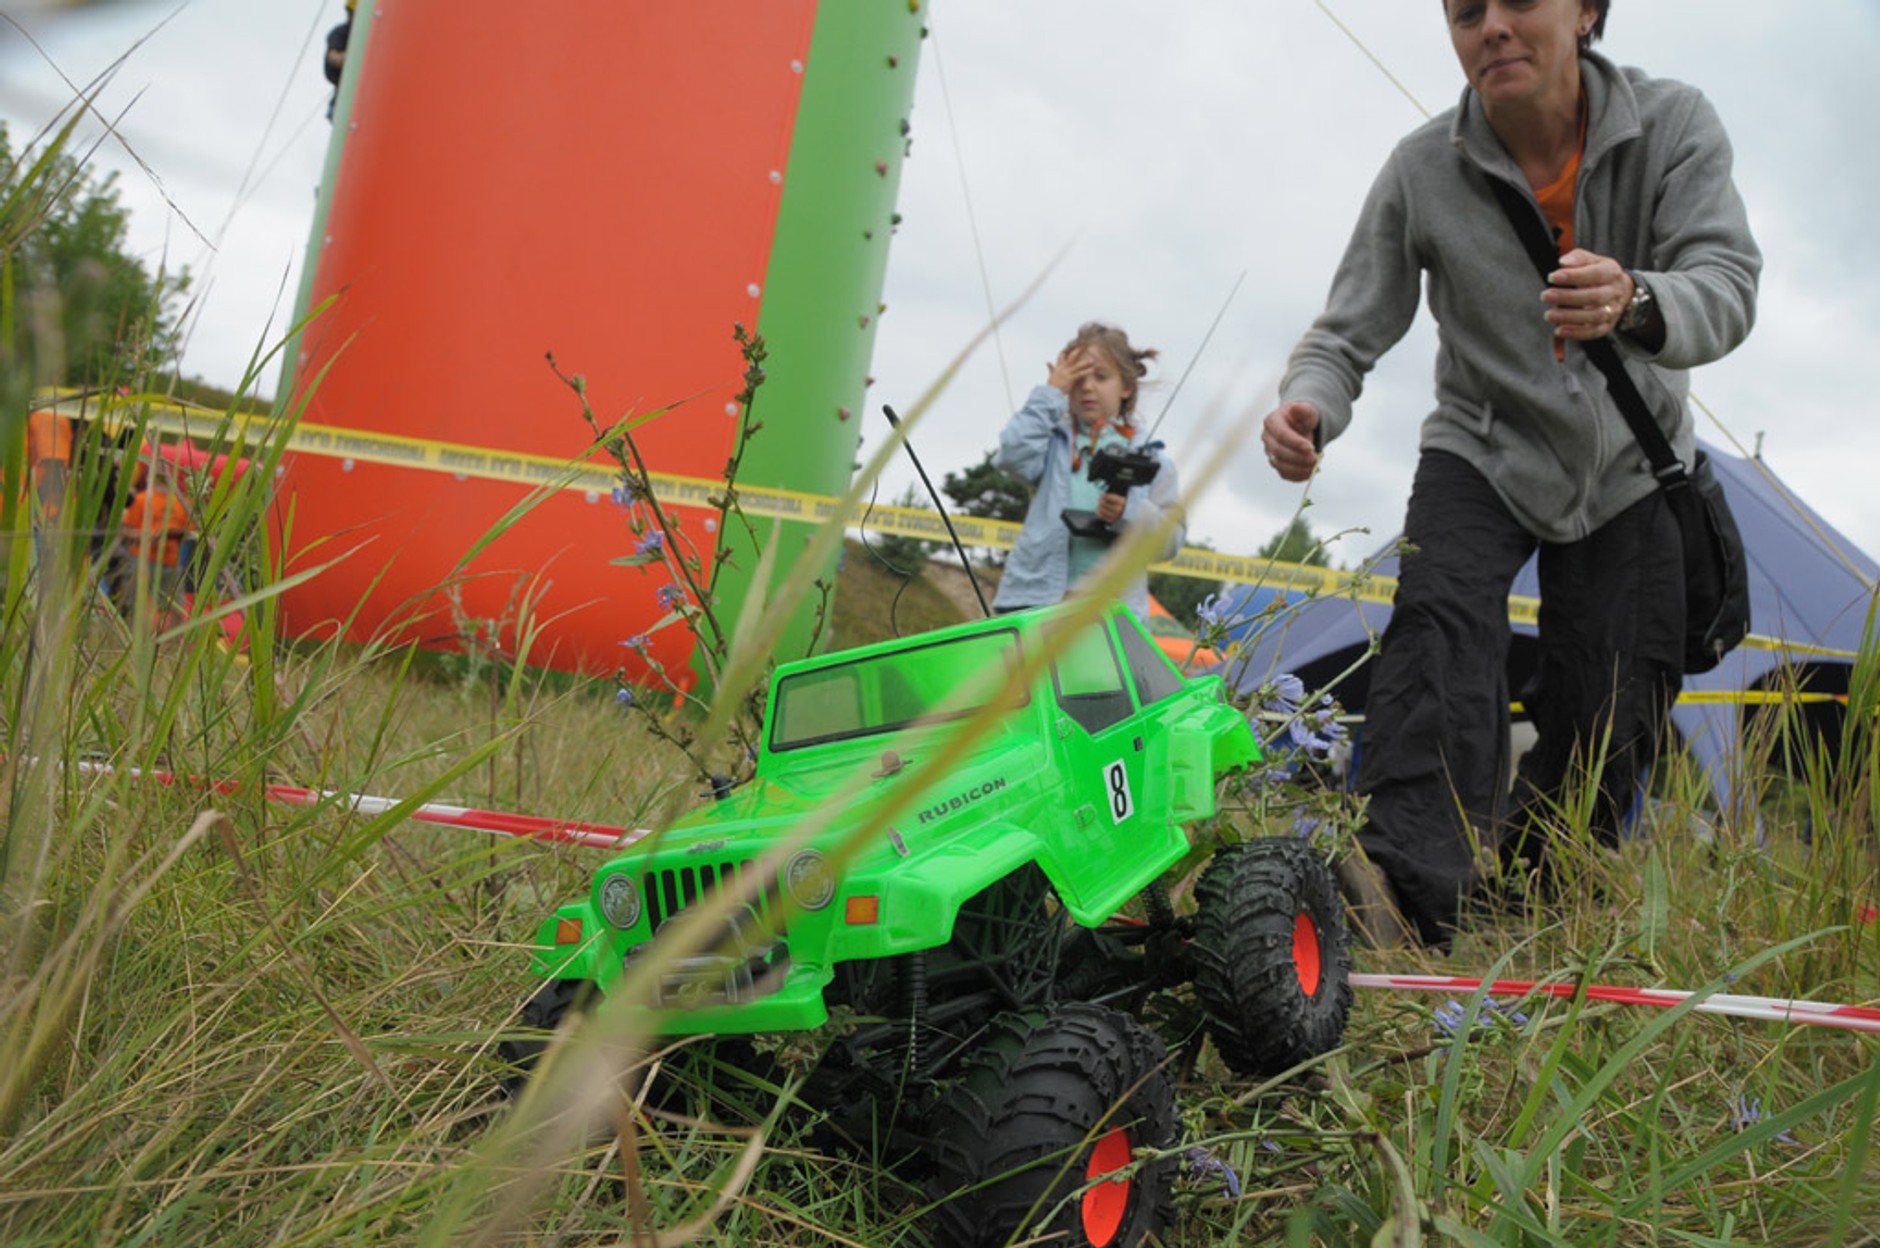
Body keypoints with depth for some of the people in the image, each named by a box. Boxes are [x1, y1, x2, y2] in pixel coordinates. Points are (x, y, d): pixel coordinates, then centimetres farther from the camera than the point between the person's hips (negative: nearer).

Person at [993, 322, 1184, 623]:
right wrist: (1050, 394, 0)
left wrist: (1129, 515, -15)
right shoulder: (1055, 443, 15)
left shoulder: (1150, 458, 12)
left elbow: (1170, 539, 5)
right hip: (1036, 598, 1)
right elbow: (1014, 455, -7)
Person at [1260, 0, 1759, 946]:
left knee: (1606, 711, -3)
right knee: (1442, 618, -30)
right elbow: (1348, 333, -14)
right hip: (1484, 453, -1)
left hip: (1630, 467, 1)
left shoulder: (1673, 124, -17)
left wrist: (1633, 301, -52)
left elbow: (1727, 288, -29)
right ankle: (1408, 885, -41)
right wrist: (1306, 406, -38)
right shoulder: (1422, 171, -17)